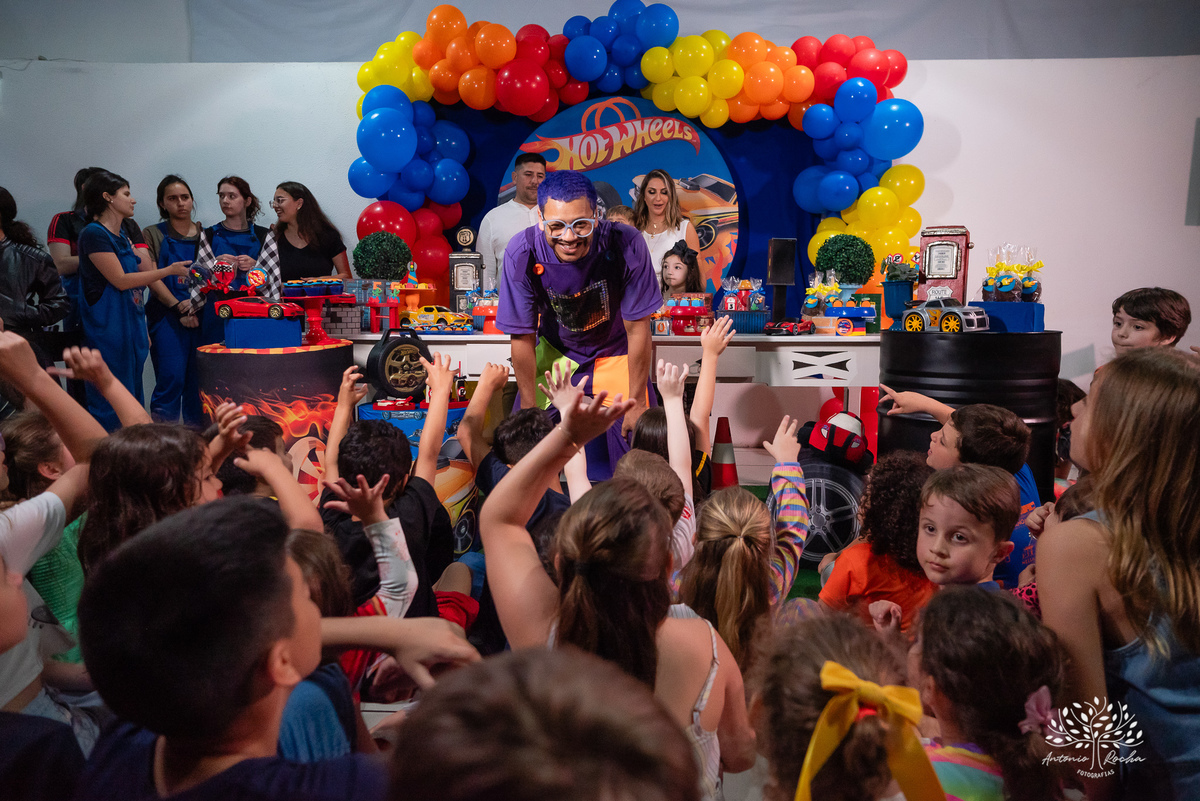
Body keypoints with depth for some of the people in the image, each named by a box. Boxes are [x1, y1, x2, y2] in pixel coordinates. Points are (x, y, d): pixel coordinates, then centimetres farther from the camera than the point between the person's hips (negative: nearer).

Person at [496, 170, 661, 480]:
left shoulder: (625, 245, -32)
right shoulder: (522, 254, -28)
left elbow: (637, 328, -20)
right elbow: (523, 337, -16)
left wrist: (636, 404, -12)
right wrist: (529, 408, -8)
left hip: (614, 351, -1)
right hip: (555, 348, 1)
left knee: (632, 439, -5)